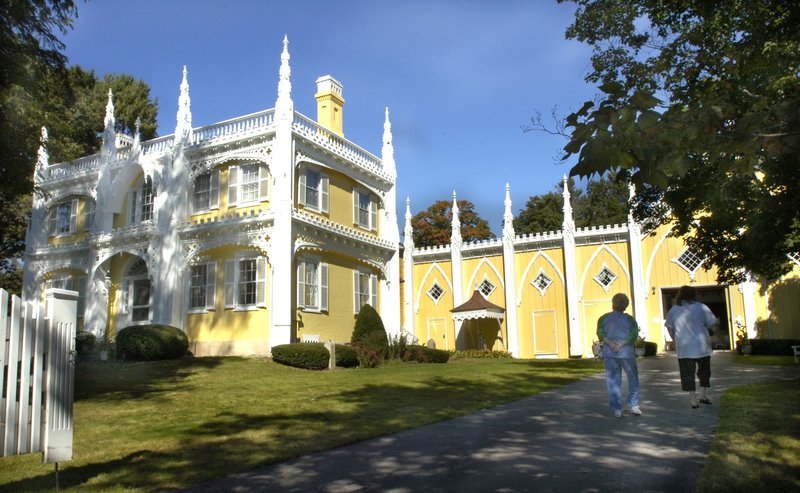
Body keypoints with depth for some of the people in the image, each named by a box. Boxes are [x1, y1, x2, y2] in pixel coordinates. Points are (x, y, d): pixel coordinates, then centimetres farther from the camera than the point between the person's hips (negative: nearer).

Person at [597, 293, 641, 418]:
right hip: (626, 352, -1)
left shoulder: (603, 318, 9)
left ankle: (617, 409, 4)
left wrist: (610, 343, -15)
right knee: (633, 379, 13)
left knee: (613, 381, 5)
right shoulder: (630, 319, 7)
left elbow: (600, 333, -6)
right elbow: (634, 334, -8)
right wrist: (622, 344, -13)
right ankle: (634, 406, 8)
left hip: (609, 353, 1)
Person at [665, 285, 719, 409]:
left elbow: (669, 327, 8)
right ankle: (703, 396, 27)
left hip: (684, 348, 0)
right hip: (701, 346, 0)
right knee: (704, 371, 20)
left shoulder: (673, 310, 4)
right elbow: (713, 324, -4)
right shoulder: (701, 307, -3)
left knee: (688, 374, 3)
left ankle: (694, 401, 1)